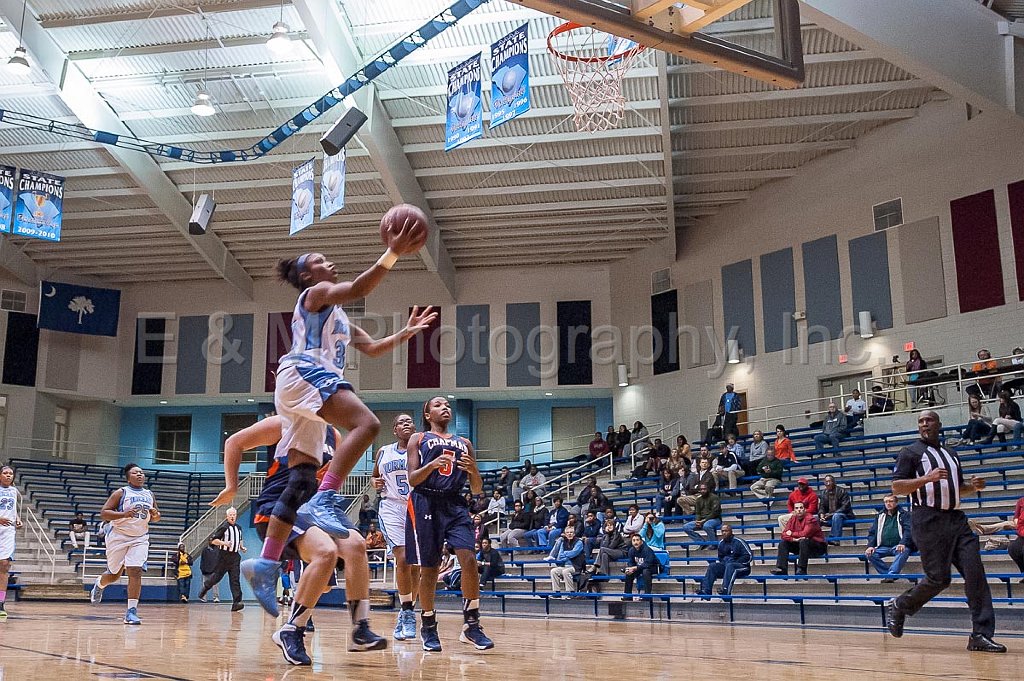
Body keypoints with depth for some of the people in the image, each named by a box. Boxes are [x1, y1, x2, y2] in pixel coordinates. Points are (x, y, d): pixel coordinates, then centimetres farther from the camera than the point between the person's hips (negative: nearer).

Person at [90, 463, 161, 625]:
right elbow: (103, 513, -12)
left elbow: (155, 517, 19)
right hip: (118, 537, -3)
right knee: (115, 574, 11)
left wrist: (156, 516, -5)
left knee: (135, 571, -13)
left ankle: (131, 611, -10)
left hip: (140, 538, 3)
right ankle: (99, 584, 47)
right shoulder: (121, 493, -7)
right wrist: (124, 514, -27)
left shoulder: (150, 495, 8)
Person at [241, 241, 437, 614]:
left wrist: (408, 331, 24)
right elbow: (357, 288, -13)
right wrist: (392, 254, -18)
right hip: (303, 373, -10)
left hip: (304, 395, 10)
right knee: (366, 423, -30)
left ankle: (266, 563, -2)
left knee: (302, 481, 2)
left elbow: (373, 348, 34)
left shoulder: (338, 316, 35)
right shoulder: (315, 293, 8)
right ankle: (324, 500, -39)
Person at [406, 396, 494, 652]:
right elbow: (412, 479, 0)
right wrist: (432, 464, -19)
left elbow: (477, 490, 17)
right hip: (425, 503, -2)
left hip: (454, 504, 3)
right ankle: (428, 626, 17)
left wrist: (473, 470, -5)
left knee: (469, 560, -15)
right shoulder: (418, 439, 11)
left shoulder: (464, 443, 20)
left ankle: (471, 625, -7)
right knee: (428, 568, 0)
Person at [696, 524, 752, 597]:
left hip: (742, 567, -6)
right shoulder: (721, 543, 13)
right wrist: (719, 562, 5)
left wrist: (736, 562, -14)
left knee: (730, 566, -37)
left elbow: (749, 556, -8)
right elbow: (720, 557, 28)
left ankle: (726, 591, -52)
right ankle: (706, 590, -30)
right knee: (712, 566, -16)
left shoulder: (739, 542, -6)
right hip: (726, 565, 6)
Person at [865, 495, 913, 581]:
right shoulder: (880, 516, 21)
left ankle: (891, 574, -41)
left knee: (904, 551, -38)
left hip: (898, 546, -4)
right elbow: (872, 533, 18)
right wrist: (870, 546, -2)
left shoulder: (904, 515, 11)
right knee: (868, 554, -23)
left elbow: (908, 530, -3)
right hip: (883, 547, 4)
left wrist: (902, 543, -21)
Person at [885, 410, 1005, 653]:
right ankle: (898, 607, 16)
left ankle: (981, 635, -3)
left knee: (975, 573, -6)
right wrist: (927, 478, -20)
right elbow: (896, 487, -7)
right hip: (928, 521, -6)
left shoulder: (951, 455, 21)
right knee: (938, 578, -7)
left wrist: (973, 486, 9)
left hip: (956, 519, 6)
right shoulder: (911, 453, 1)